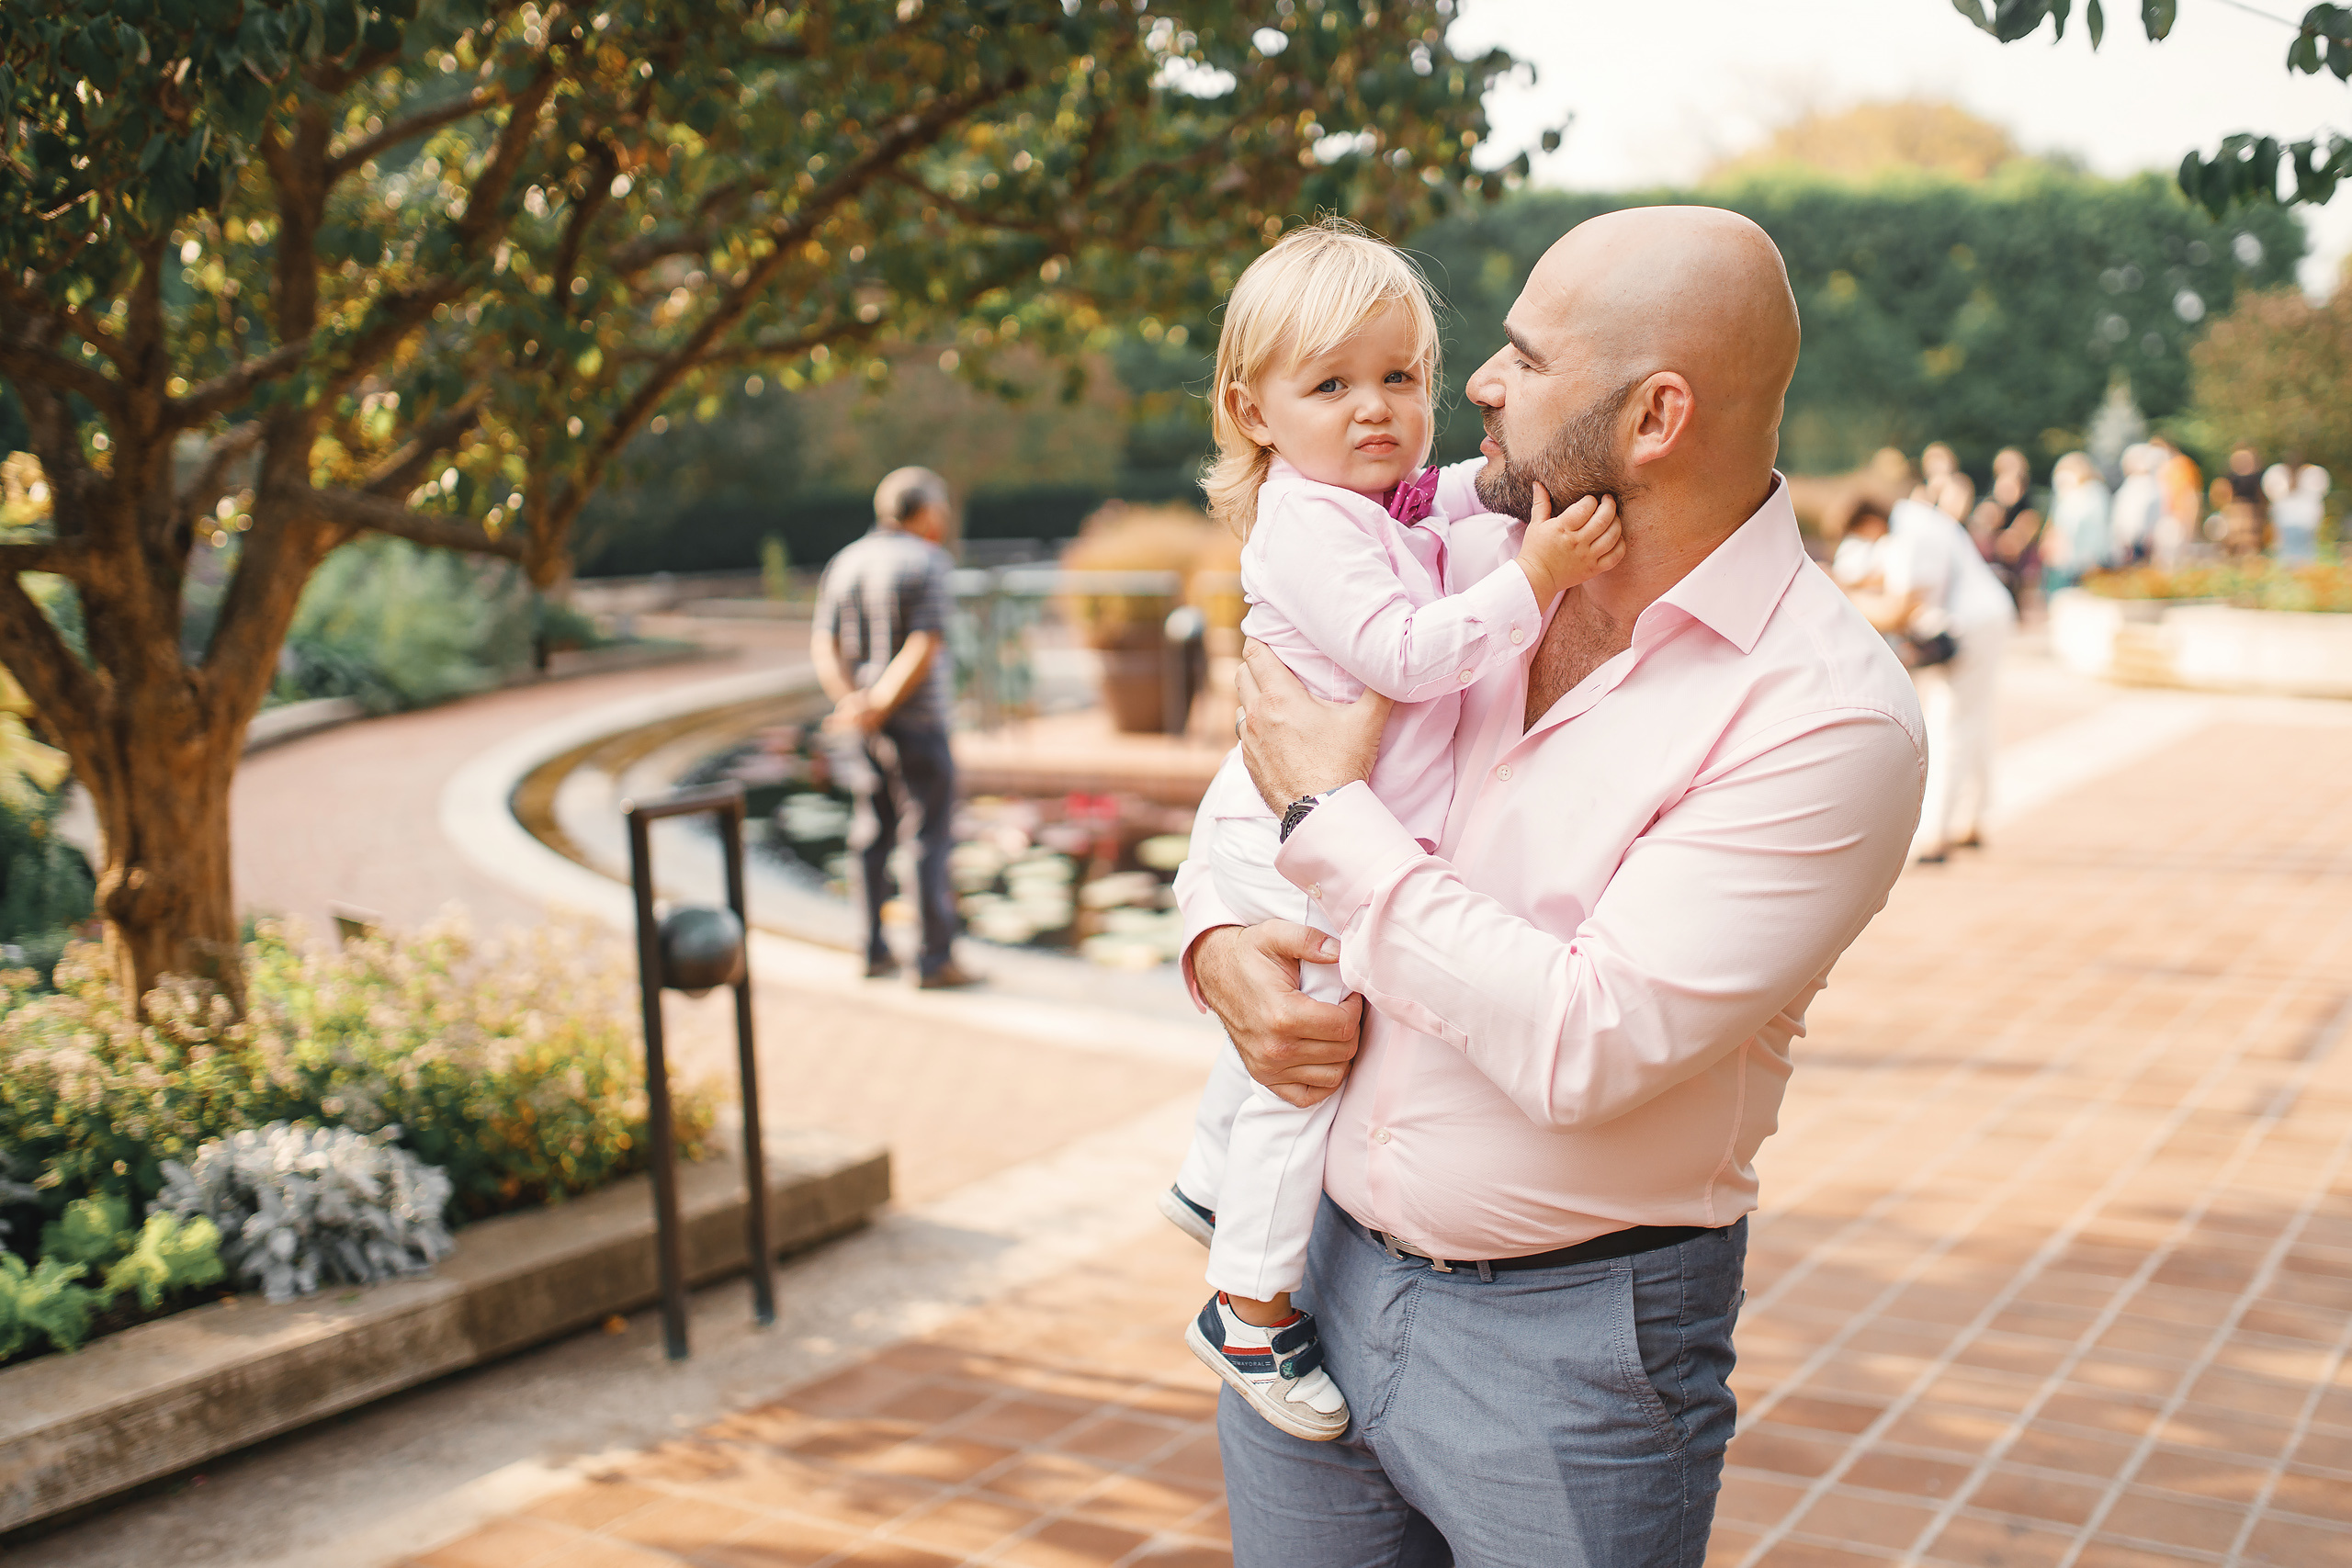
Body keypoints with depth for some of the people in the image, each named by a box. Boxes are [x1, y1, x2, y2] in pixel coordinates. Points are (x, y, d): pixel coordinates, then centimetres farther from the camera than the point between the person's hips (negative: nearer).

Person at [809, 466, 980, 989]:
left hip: (861, 723, 7)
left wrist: (852, 698, -10)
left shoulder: (844, 564, 10)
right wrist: (881, 707, -17)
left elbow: (823, 646, 2)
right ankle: (936, 959, -2)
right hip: (917, 718, -6)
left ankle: (875, 950, 17)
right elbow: (924, 648, -19)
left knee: (874, 829, 13)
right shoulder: (926, 562, -10)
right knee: (933, 834, -2)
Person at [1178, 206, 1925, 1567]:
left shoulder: (1832, 715, -19)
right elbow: (1250, 766, 15)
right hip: (1314, 1268, 6)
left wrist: (1333, 812, -17)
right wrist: (1214, 939, -6)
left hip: (1571, 1343, -5)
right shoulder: (1468, 558, 1)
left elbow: (1584, 1046, -25)